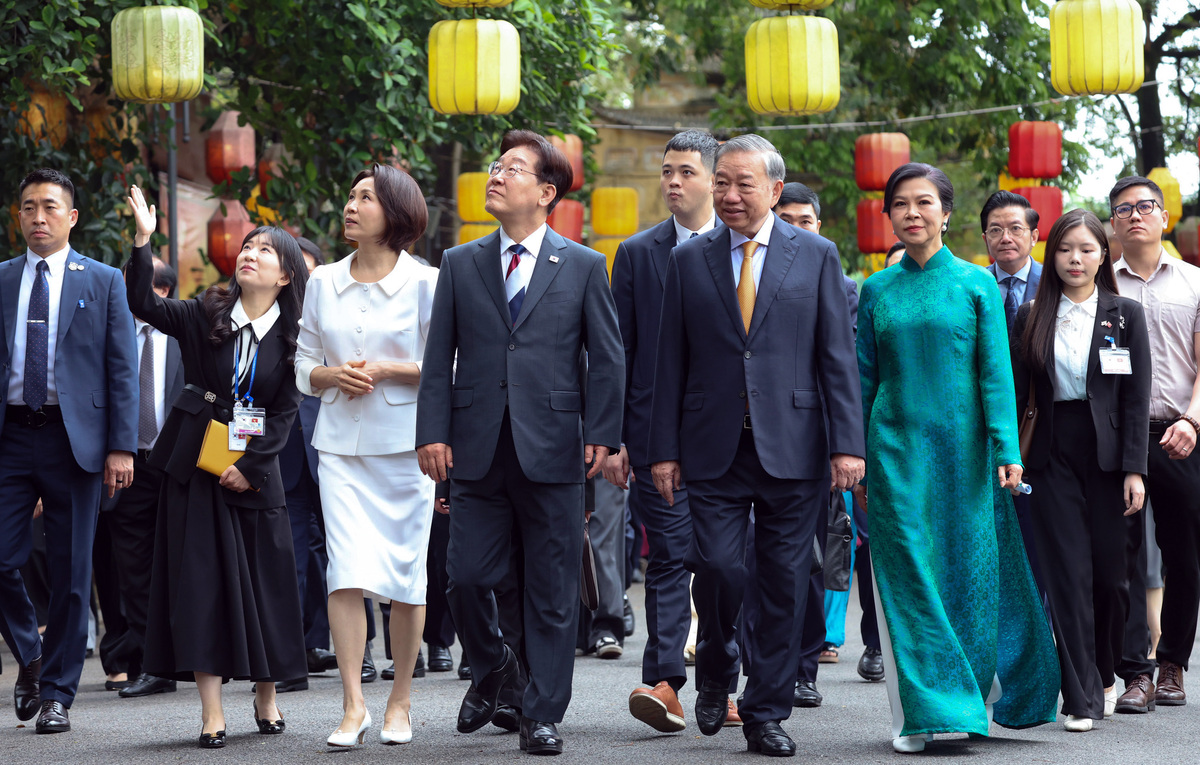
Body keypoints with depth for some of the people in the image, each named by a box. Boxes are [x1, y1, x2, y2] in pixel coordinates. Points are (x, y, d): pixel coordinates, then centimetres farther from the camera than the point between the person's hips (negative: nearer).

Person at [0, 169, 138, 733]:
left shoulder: (103, 282, 6)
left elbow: (123, 369, 3)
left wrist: (122, 447, -6)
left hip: (73, 438, -1)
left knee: (70, 573, 2)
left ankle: (56, 693, 12)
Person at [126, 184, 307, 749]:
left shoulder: (291, 337, 1)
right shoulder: (207, 316, 2)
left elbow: (285, 412, -1)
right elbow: (143, 304, -10)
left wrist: (251, 466, -10)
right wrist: (143, 240, -20)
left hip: (254, 471, 0)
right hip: (196, 464, 0)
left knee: (263, 583, 3)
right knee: (200, 579, -4)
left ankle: (267, 697, 19)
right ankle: (212, 712, -4)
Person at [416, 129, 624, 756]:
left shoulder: (583, 267, 5)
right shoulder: (460, 264, 10)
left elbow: (606, 360, 4)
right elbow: (439, 358, 8)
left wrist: (602, 436, -4)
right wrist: (433, 433, -2)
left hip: (552, 451, -2)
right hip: (477, 451, 2)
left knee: (552, 589, 2)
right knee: (466, 576, 0)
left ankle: (542, 715, 12)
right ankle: (490, 667, 29)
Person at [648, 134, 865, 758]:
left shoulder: (816, 256, 5)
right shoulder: (689, 261, 9)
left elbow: (838, 356, 2)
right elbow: (670, 363, 9)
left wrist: (847, 444, -6)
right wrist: (665, 449, 2)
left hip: (793, 448, 0)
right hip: (713, 448, 0)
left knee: (783, 584, 2)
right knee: (718, 567, -10)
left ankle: (766, 714, 13)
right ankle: (716, 671, 18)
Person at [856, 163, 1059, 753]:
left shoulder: (976, 284, 3)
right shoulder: (877, 290, 8)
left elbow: (996, 372, -1)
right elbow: (865, 375, 11)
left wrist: (1006, 450, -10)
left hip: (961, 448, -1)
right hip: (896, 448, 1)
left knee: (968, 571, 3)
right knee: (909, 576, -3)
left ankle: (968, 698, 19)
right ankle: (922, 713, 0)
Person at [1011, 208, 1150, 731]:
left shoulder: (1125, 315, 4)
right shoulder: (1030, 317, 7)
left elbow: (1137, 398, 0)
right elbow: (1015, 393, 6)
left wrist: (1134, 470, -7)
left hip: (1107, 454, 0)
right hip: (1053, 457, 0)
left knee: (1110, 572, 3)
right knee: (1069, 574, -4)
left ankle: (1103, 672, 28)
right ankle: (1082, 698, -2)